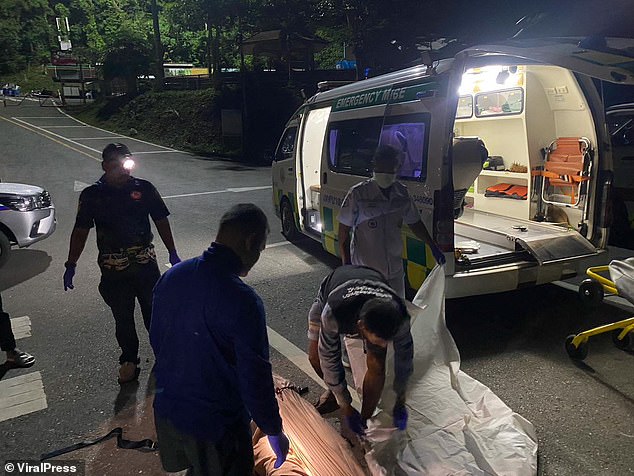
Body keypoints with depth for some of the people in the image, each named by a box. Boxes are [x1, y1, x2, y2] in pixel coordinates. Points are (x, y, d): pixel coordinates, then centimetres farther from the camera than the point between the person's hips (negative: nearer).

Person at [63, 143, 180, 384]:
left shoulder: (144, 188, -2)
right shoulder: (92, 195, -3)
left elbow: (161, 222, 5)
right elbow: (80, 232, 1)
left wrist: (173, 254, 5)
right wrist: (71, 265, -1)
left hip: (146, 266, 1)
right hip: (113, 271, 0)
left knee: (154, 311, 14)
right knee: (122, 317, 12)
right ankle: (129, 360, 31)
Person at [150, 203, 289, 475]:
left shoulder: (171, 277, -8)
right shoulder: (243, 301, -30)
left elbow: (156, 339, 6)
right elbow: (255, 379, -24)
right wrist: (274, 432, -8)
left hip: (165, 410, 6)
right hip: (216, 425, -6)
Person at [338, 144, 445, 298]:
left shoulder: (402, 194, 0)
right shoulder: (358, 194, -14)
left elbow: (414, 223, 16)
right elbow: (344, 231, -9)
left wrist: (433, 246, 11)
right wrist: (346, 264, -11)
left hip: (394, 269, 5)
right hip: (364, 271, -5)